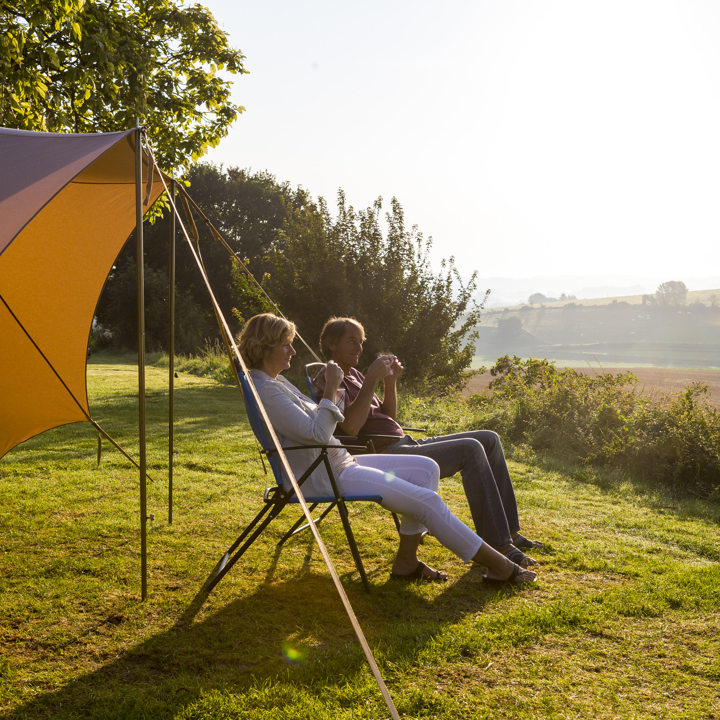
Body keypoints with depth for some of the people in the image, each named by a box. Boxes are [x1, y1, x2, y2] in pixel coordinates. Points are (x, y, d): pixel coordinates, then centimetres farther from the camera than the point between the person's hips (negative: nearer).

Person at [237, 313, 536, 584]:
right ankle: (497, 565, -1)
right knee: (427, 501, -14)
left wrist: (333, 392, 6)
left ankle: (406, 561, 1)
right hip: (323, 478, -10)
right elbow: (317, 434, -23)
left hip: (338, 462, 10)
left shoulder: (276, 381, 13)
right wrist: (330, 389, -18)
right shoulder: (265, 391, -19)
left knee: (427, 469, 1)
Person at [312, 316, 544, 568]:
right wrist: (371, 379, -20)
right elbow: (351, 427, -23)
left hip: (404, 444, 10)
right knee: (470, 449, -25)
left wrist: (390, 380, 8)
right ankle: (497, 545, -22)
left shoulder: (352, 375, 22)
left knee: (489, 439, 4)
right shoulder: (329, 378, -7)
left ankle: (509, 531, 4)